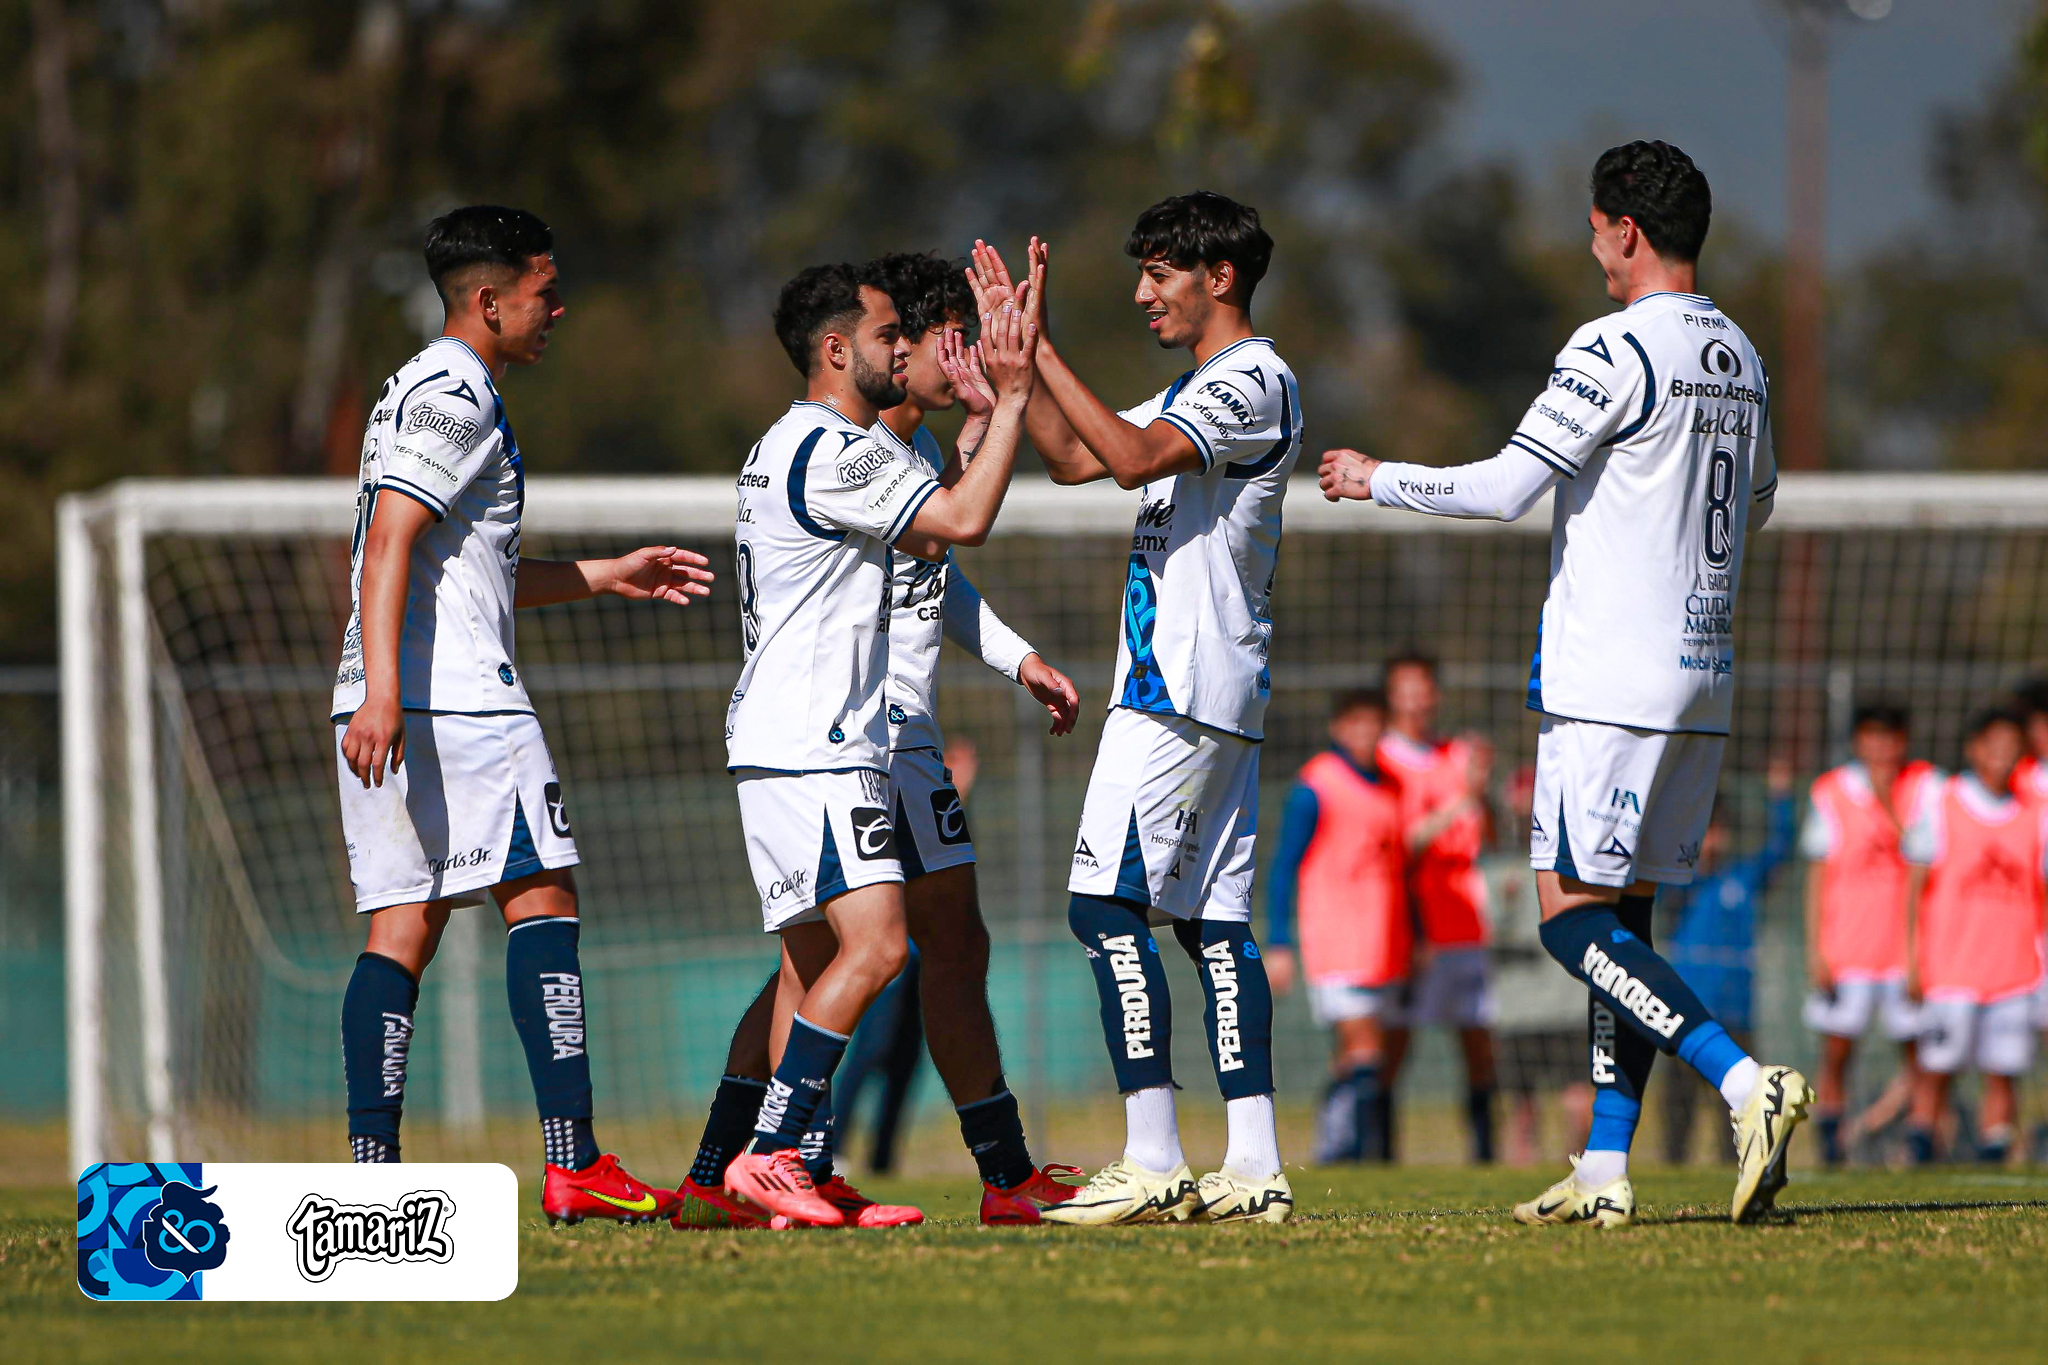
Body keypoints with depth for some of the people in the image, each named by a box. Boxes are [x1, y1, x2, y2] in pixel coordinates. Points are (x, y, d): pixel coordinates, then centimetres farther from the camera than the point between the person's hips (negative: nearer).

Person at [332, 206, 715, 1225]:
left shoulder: (423, 391, 24)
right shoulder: (453, 396, -8)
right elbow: (389, 545, -19)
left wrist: (609, 575, 35)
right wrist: (383, 692, -28)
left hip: (388, 707, 10)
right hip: (459, 697, -10)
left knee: (404, 925, 5)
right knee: (542, 901, -7)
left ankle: (371, 1170, -1)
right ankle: (574, 1164, -12)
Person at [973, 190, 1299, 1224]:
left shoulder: (1254, 382, -11)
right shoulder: (1199, 390, 21)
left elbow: (1133, 458, -24)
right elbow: (1073, 459, 25)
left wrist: (1041, 352, -21)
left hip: (1184, 688, -10)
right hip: (1205, 693, 10)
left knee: (1106, 905, -12)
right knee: (1213, 922, 6)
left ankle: (1154, 1162, -16)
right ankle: (1253, 1171, 3)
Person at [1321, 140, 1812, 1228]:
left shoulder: (1616, 349, -13)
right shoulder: (1738, 357, 12)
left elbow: (1504, 487, -14)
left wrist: (1377, 479, 0)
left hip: (1612, 682, -8)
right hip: (1702, 674, 8)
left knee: (1572, 913, -7)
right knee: (1620, 916, 10)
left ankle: (1746, 1084, -21)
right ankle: (1605, 1171, 6)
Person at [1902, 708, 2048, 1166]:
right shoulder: (1940, 805, 1)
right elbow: (1916, 887, 1)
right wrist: (1913, 960, -4)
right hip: (1950, 968, -3)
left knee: (2003, 1073, -1)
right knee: (1938, 1068, -2)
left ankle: (1993, 1156, 3)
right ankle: (1921, 1153, 7)